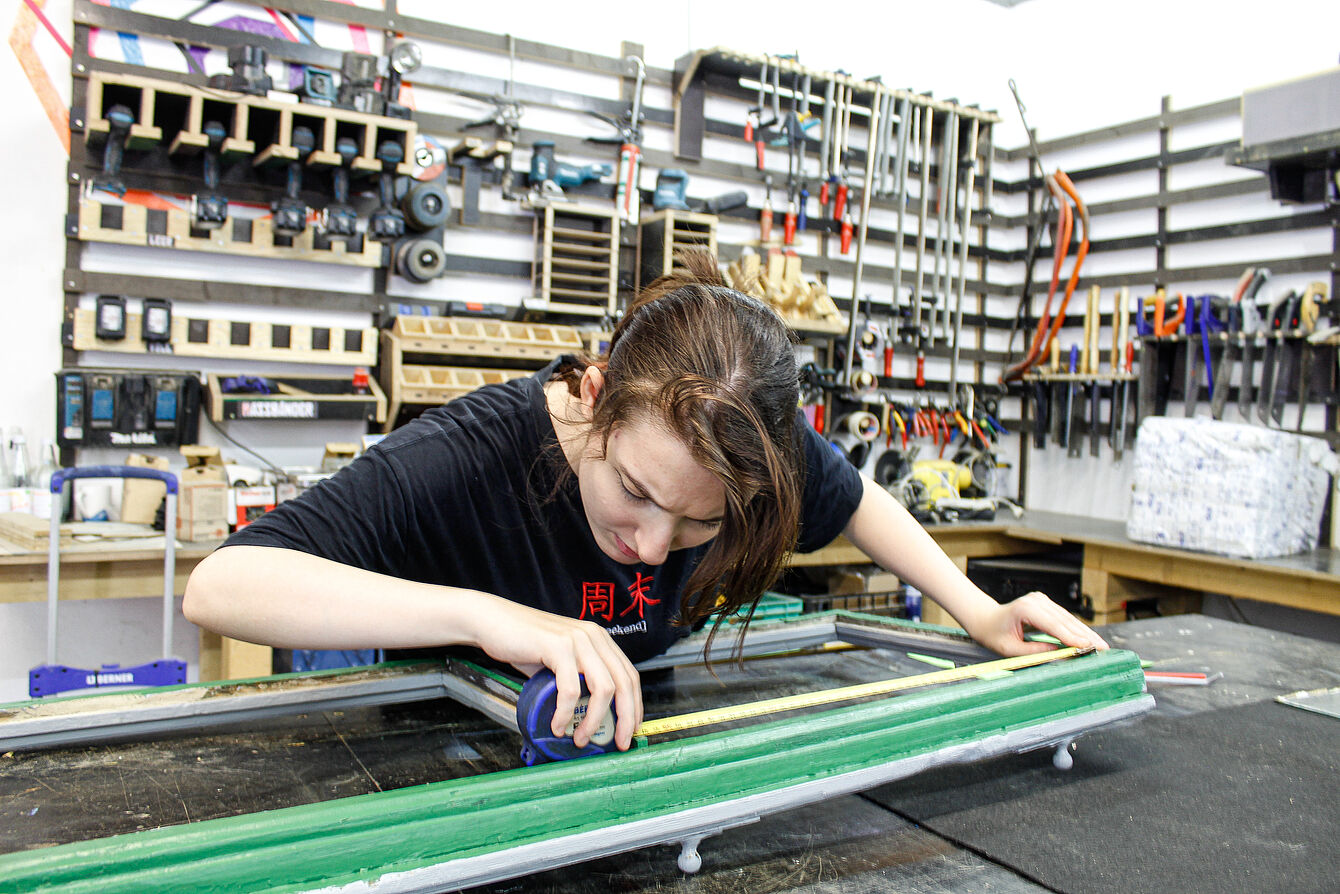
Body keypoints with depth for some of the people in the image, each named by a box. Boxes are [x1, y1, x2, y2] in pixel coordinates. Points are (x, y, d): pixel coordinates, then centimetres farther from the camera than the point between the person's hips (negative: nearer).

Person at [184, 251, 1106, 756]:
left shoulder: (751, 444, -21)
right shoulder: (466, 459, -33)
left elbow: (853, 498, 1)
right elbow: (218, 584, -40)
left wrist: (976, 610, -8)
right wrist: (487, 613, -49)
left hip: (631, 737, 3)